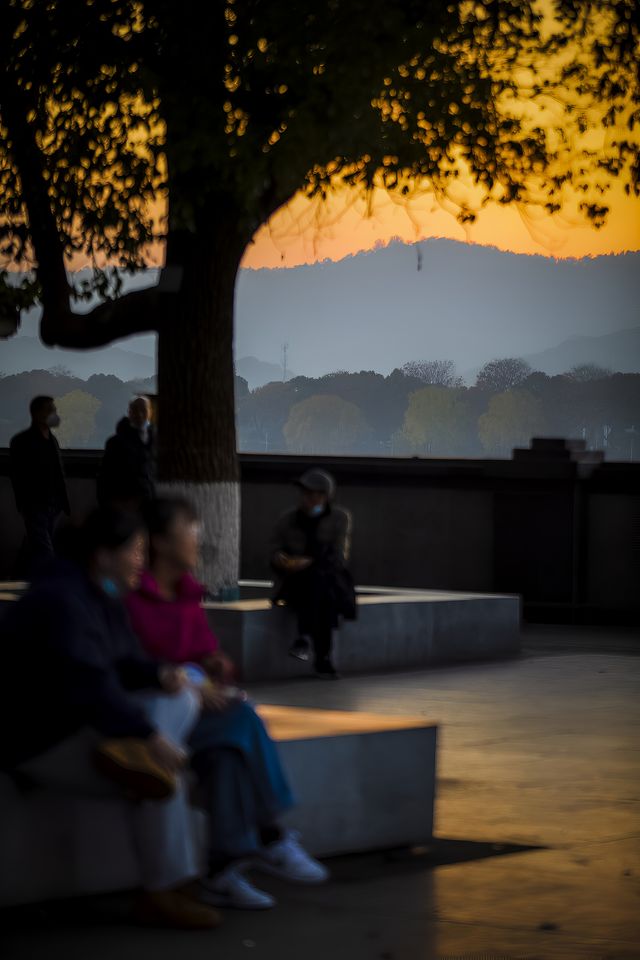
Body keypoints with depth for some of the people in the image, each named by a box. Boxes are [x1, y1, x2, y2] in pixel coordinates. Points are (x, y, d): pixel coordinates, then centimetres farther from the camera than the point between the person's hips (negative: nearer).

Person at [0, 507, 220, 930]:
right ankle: (161, 894, -15)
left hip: (81, 722, 10)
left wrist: (158, 674, -7)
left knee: (181, 701, -4)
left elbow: (124, 663, 16)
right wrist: (147, 735, -34)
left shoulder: (105, 598, 9)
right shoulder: (62, 602, -24)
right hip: (39, 741, -10)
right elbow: (88, 685, -33)